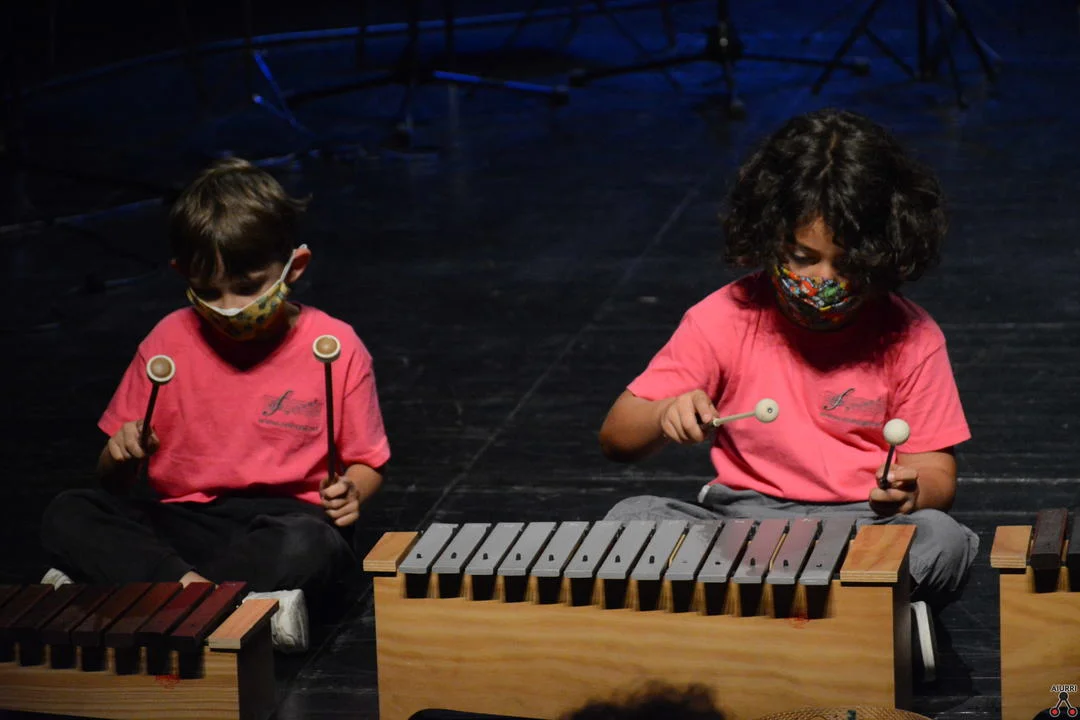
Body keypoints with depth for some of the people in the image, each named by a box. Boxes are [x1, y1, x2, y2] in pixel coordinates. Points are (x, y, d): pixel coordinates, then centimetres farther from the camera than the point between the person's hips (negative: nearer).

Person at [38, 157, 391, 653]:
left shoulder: (336, 347, -1)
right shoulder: (170, 342, 5)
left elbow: (366, 463, 8)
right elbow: (115, 481, 10)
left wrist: (350, 492, -16)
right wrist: (121, 455, -14)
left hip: (282, 519, -2)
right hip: (179, 524, 3)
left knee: (311, 549, -39)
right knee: (67, 516, -22)